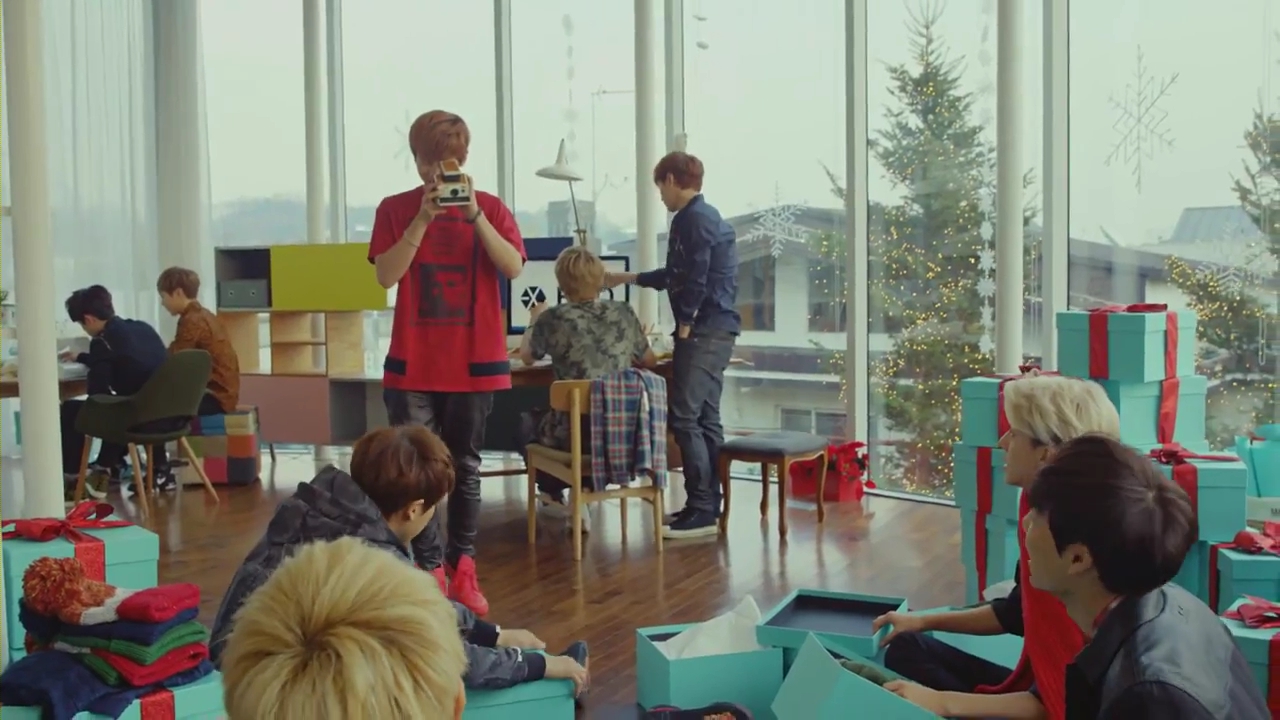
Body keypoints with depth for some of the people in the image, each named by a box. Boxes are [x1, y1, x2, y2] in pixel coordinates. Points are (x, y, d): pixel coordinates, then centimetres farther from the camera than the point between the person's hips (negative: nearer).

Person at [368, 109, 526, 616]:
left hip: (475, 361, 1)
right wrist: (424, 218, -17)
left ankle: (463, 569, 19)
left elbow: (513, 267, -11)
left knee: (466, 467, 9)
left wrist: (474, 214, -20)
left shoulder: (491, 207, 3)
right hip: (412, 363, 0)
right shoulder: (395, 209, 2)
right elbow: (386, 275, -10)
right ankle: (431, 570, 4)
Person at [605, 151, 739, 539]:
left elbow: (695, 281, -19)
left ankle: (701, 510, -9)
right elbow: (678, 274, 32)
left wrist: (685, 328, -11)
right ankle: (708, 505, 14)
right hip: (716, 331, 10)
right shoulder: (708, 216, 21)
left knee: (683, 418, -9)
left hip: (703, 331, -10)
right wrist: (629, 278, 39)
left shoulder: (691, 218, -11)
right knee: (705, 419, 10)